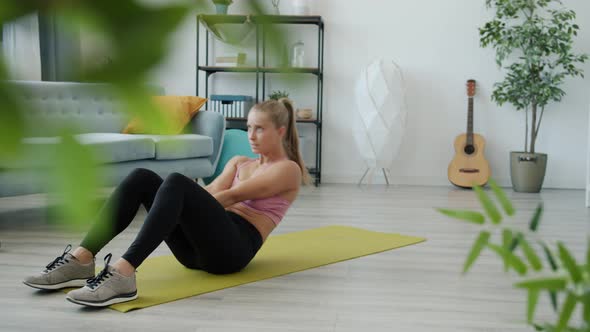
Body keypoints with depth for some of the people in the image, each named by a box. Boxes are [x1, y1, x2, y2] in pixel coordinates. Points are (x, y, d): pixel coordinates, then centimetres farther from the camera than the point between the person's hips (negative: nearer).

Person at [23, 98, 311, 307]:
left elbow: (233, 196, -6)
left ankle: (122, 274, -46)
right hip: (196, 247, 7)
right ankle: (81, 260, -25)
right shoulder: (239, 162, 27)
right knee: (141, 178, -15)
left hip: (233, 246, -6)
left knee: (176, 183, -32)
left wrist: (188, 201, -9)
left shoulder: (288, 169, 5)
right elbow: (211, 193, 9)